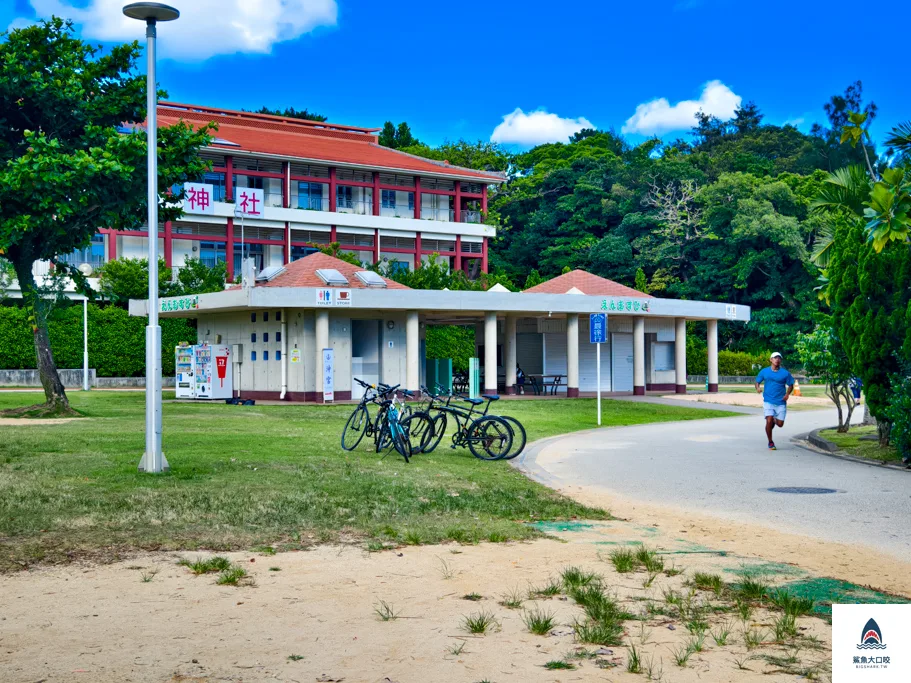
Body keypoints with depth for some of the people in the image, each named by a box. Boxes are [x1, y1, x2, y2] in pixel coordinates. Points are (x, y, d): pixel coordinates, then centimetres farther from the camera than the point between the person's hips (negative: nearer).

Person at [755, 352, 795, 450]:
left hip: (781, 402, 1)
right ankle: (770, 442, 4)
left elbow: (790, 385, 7)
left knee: (780, 424, 2)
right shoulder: (764, 371, 2)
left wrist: (787, 394, -11)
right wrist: (758, 388, -13)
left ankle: (775, 420, 40)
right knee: (769, 421, -15)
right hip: (768, 401, -1)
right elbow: (757, 381, 10)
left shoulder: (785, 373, -1)